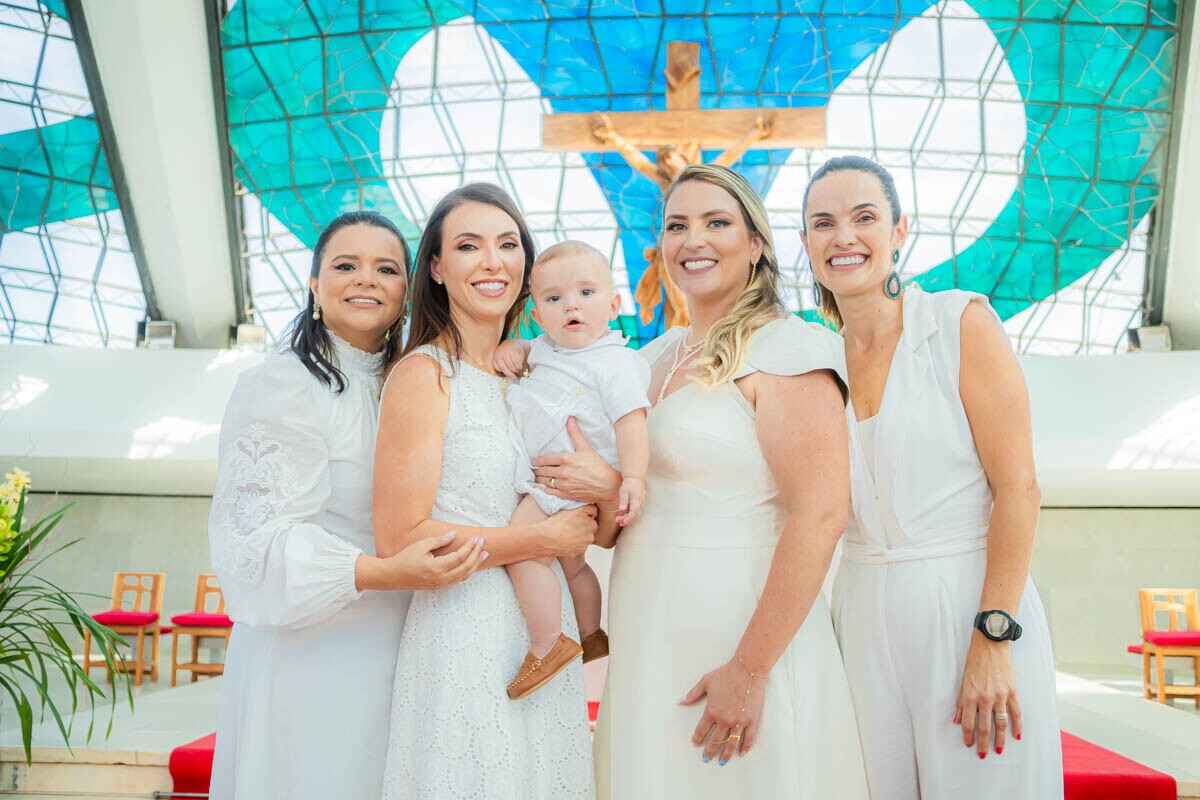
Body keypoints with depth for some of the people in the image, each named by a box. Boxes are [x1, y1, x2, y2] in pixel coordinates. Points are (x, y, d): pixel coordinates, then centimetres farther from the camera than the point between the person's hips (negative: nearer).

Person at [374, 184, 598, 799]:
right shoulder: (424, 374, -10)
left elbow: (600, 529, 14)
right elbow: (398, 538, -18)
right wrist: (545, 538, -13)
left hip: (544, 635, 7)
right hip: (464, 639, -6)